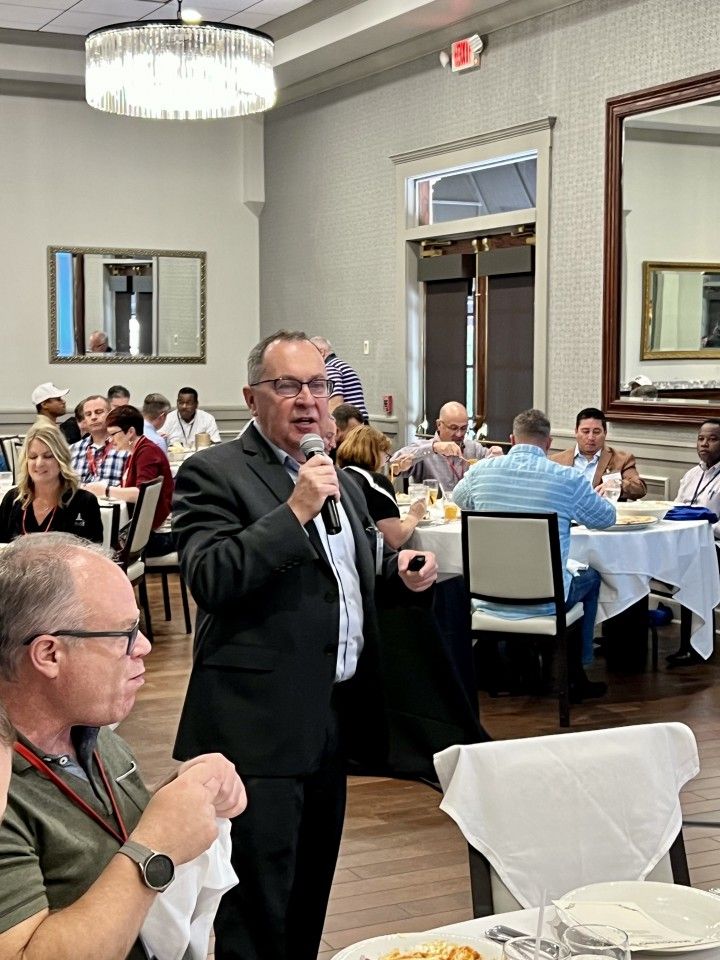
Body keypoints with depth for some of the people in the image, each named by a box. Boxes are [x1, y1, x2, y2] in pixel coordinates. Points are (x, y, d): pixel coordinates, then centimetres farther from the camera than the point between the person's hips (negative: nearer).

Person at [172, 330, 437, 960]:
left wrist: (398, 570, 7)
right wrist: (296, 510, -26)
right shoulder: (214, 474, -10)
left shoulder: (338, 478, 15)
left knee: (309, 896, 19)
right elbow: (210, 580, -23)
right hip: (261, 725, -8)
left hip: (333, 717, 8)